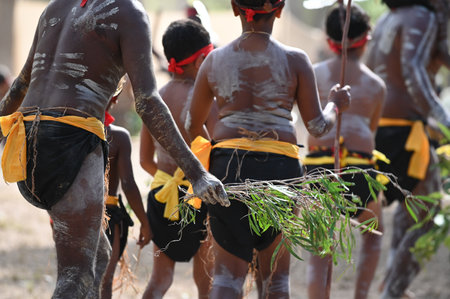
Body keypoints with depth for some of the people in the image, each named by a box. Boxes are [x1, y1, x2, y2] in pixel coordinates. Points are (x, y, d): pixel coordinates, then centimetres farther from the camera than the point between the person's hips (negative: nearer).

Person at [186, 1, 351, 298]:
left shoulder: (215, 60, 7)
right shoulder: (295, 60, 0)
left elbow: (193, 125, 16)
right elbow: (317, 126, 4)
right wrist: (335, 105, 26)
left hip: (227, 165, 1)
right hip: (279, 165, -1)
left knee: (228, 274, 4)